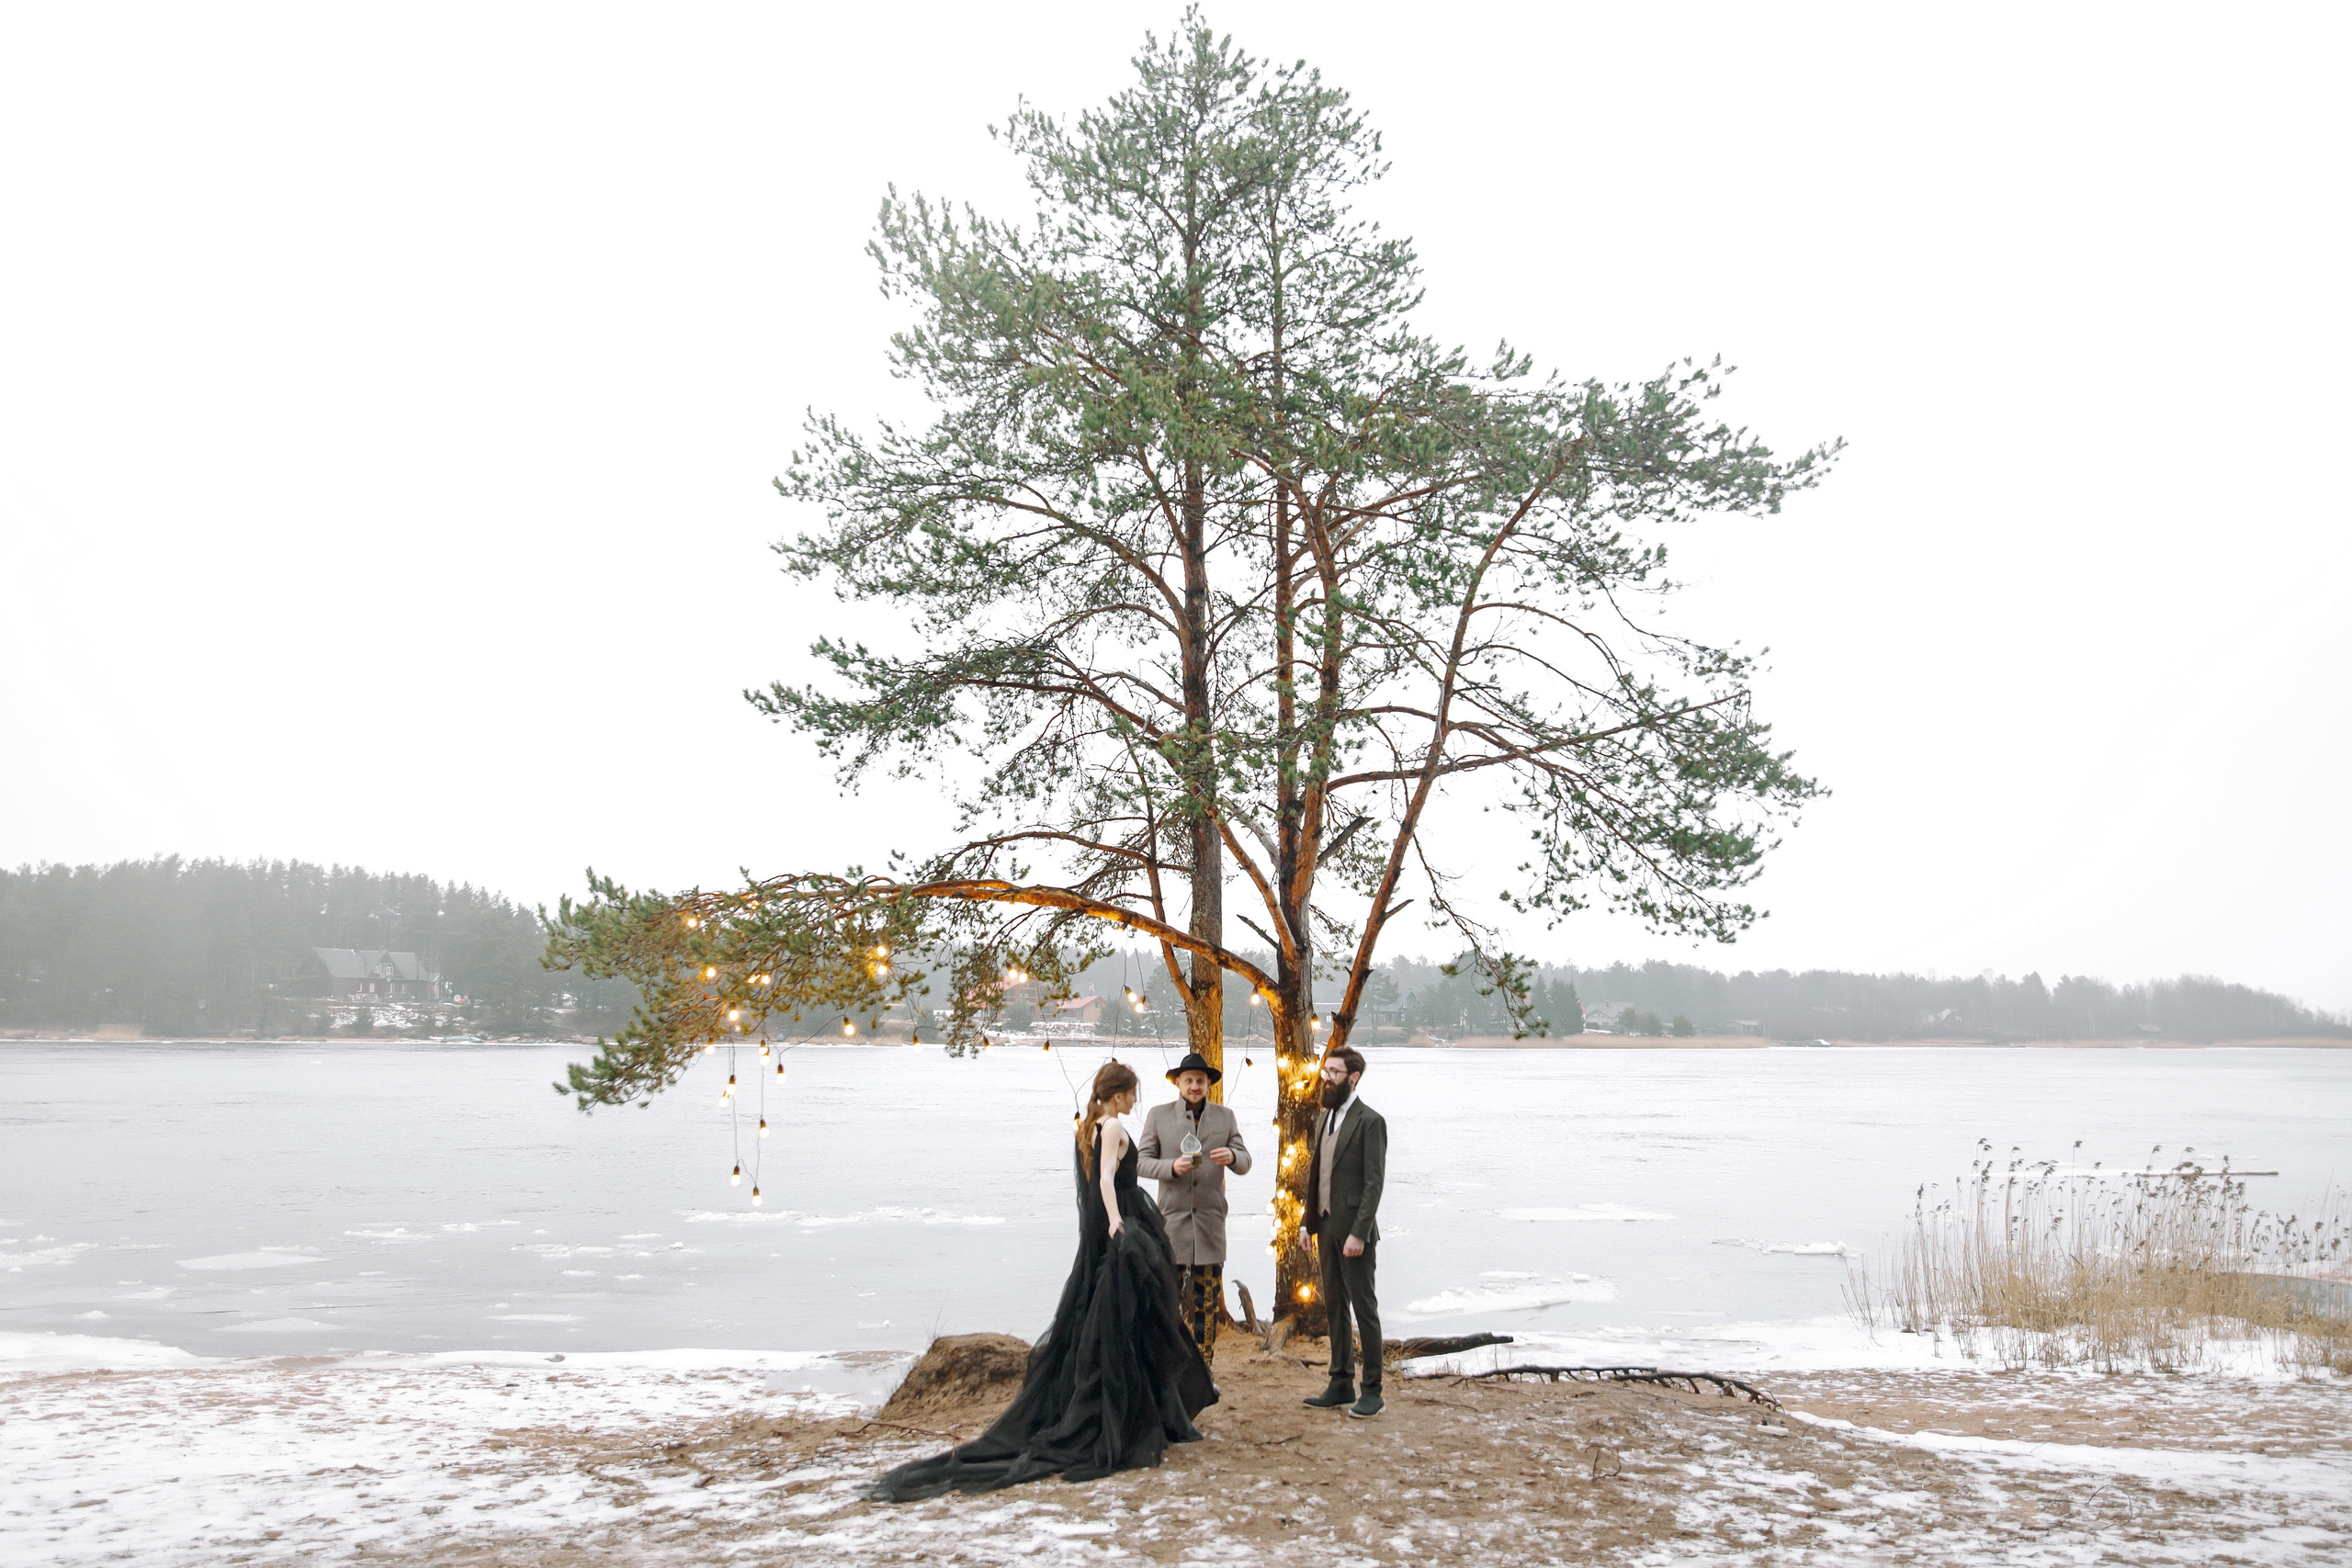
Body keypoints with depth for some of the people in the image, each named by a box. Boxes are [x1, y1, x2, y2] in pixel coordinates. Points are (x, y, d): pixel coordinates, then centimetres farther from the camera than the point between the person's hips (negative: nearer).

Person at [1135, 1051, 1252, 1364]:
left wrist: (1232, 1156, -18)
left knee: (1207, 1302, 3)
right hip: (1172, 1218, -2)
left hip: (1210, 1220, 2)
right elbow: (1141, 1161, 1)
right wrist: (1172, 1168, -18)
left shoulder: (1225, 1117, 9)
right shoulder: (1159, 1115, 4)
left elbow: (1244, 1164, 6)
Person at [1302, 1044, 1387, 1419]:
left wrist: (1359, 1233, -20)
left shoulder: (1369, 1121, -11)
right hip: (1326, 1228, 8)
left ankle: (1372, 1390, 6)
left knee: (1364, 1308, -1)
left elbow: (1374, 1182, -15)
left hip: (1354, 1228, -8)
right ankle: (1341, 1384, 21)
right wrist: (1308, 1223, 12)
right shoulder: (1324, 1119, 14)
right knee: (1334, 1307, 13)